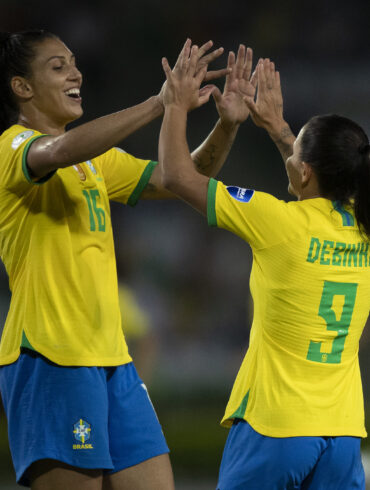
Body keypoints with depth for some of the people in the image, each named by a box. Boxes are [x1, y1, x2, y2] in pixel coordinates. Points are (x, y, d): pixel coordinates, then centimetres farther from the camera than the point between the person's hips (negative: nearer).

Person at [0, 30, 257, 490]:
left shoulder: (97, 159, 19)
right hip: (51, 358, -8)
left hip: (110, 357, 8)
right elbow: (62, 150, -30)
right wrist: (161, 102, -31)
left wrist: (226, 124, -1)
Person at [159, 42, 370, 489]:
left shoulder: (280, 221, -12)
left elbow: (177, 175, -3)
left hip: (273, 428, -5)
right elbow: (322, 189, 30)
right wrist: (275, 124, 37)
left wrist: (177, 106, 12)